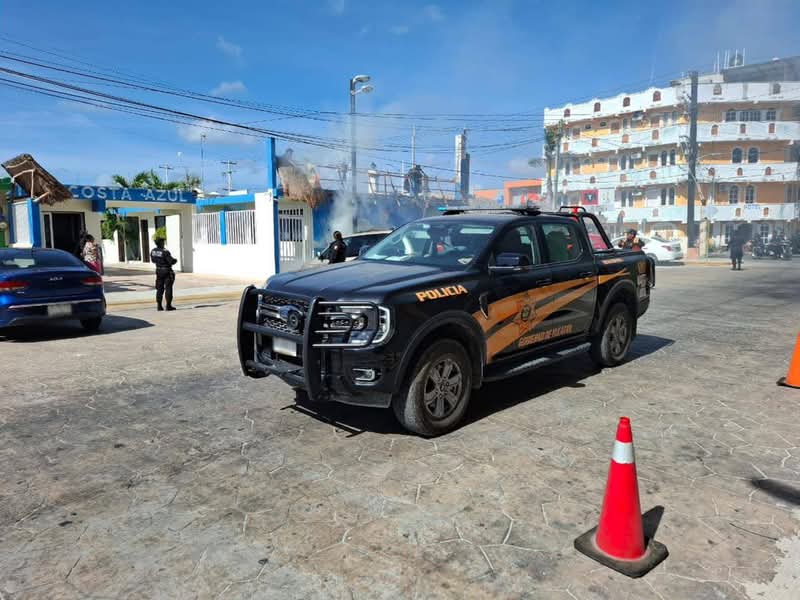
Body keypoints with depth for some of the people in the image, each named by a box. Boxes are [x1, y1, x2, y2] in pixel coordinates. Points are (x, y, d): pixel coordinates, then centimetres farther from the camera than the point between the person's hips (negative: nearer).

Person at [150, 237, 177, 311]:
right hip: (167, 272, -6)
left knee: (159, 289, 12)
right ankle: (168, 306, 1)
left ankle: (159, 305, 11)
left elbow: (153, 261, 13)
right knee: (168, 289, 0)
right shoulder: (165, 252, -22)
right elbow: (171, 261, -21)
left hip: (159, 271, 6)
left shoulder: (153, 251, -1)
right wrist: (175, 260, 1)